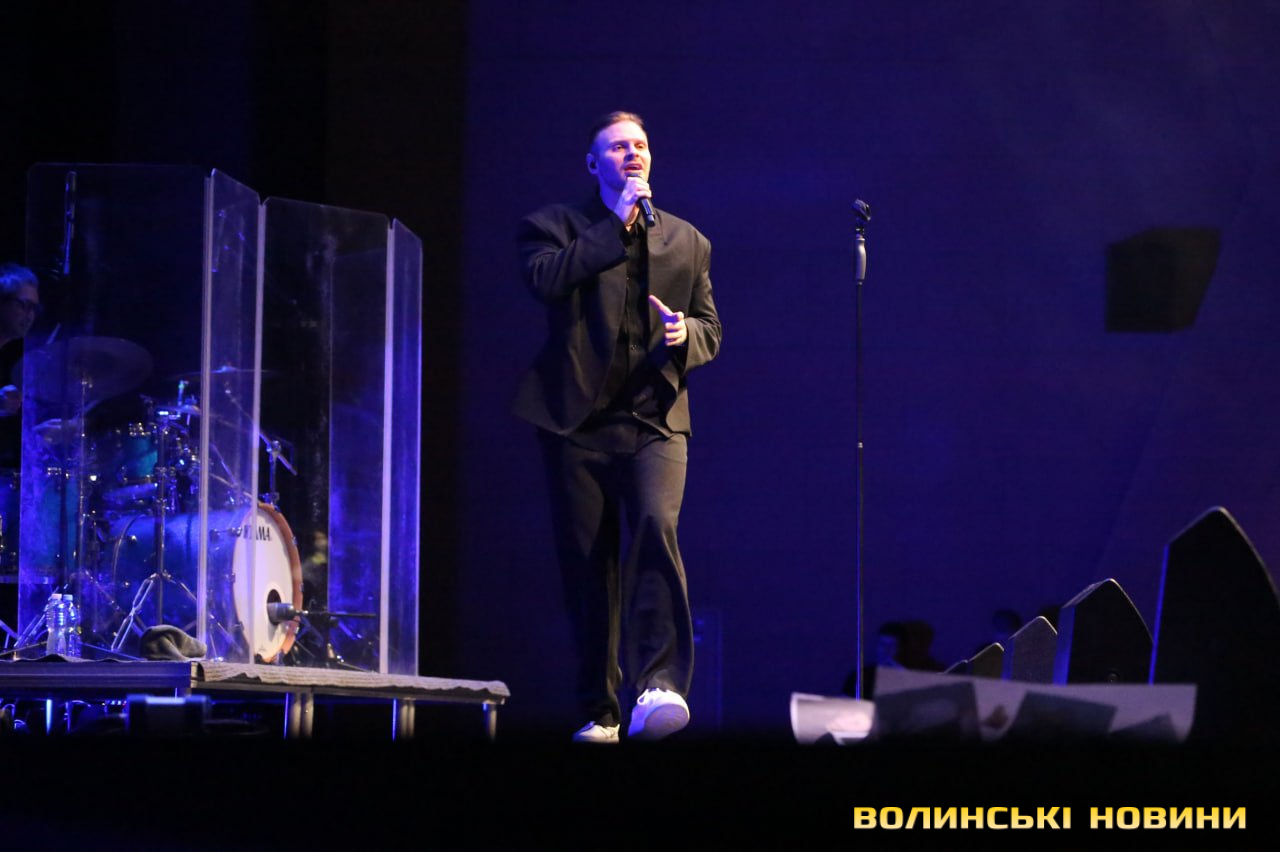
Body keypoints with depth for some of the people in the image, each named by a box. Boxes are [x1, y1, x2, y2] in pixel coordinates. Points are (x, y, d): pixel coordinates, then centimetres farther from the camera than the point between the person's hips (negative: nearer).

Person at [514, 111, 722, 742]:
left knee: (656, 528, -25)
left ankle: (658, 686, -34)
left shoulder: (687, 242, 17)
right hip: (577, 421, 0)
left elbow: (711, 329, 21)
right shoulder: (556, 225, 8)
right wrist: (616, 227, -12)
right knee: (587, 566, 2)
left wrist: (686, 334, -3)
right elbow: (544, 279, -13)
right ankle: (599, 710, 11)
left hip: (654, 420, 0)